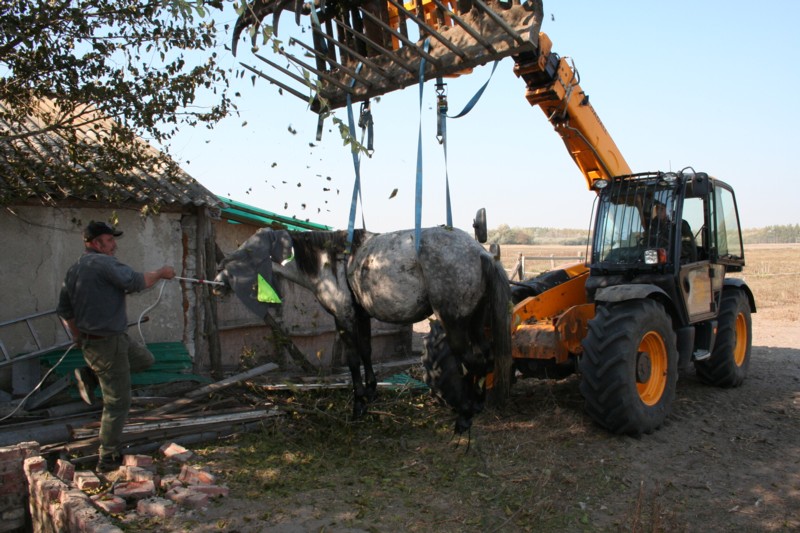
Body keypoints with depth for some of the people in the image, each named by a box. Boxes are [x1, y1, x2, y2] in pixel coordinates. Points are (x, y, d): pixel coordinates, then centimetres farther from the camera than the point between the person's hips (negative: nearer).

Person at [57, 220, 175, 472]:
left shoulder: (74, 270, 11)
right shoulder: (104, 263, -18)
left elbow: (64, 312, 16)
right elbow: (135, 282, -24)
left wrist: (80, 338, 23)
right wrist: (161, 273, -7)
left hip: (90, 338, 9)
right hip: (107, 344, -9)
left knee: (145, 359, 25)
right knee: (117, 402, 1)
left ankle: (89, 376, 17)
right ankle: (108, 459, 10)